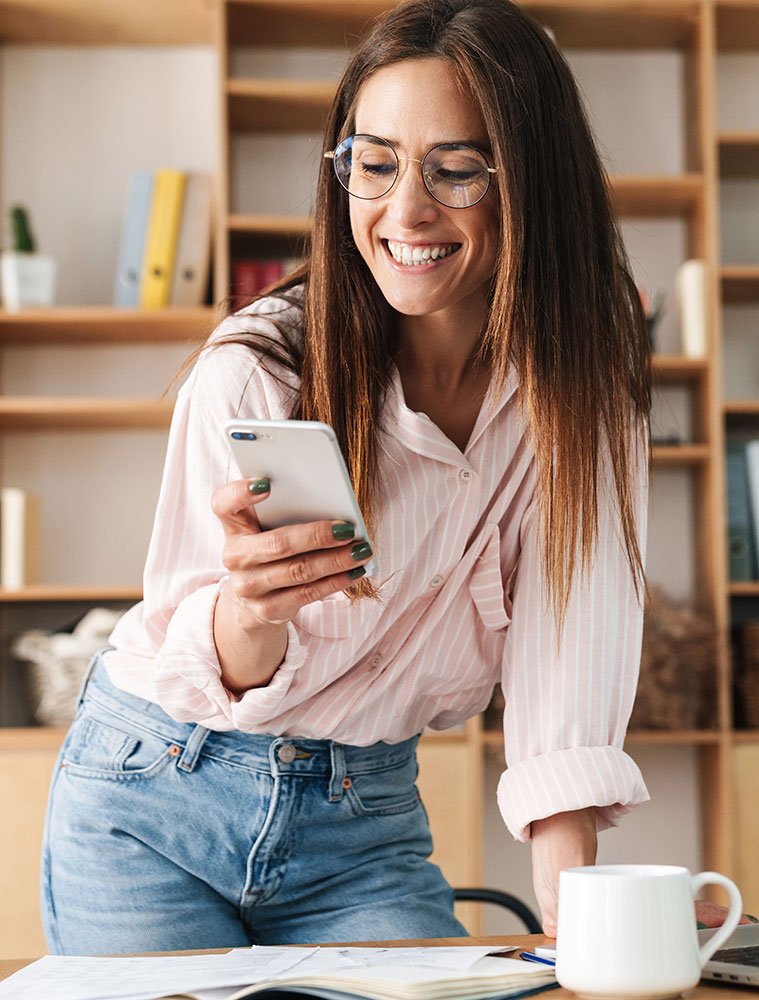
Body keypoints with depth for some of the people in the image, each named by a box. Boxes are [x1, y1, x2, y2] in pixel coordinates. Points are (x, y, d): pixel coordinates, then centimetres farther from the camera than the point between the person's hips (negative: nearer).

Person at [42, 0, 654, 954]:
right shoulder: (255, 367, -21)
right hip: (156, 800, -2)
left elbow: (565, 657, -17)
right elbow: (218, 677, -20)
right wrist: (247, 612, -44)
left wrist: (573, 913, -29)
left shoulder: (586, 387, -11)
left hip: (366, 820, 3)